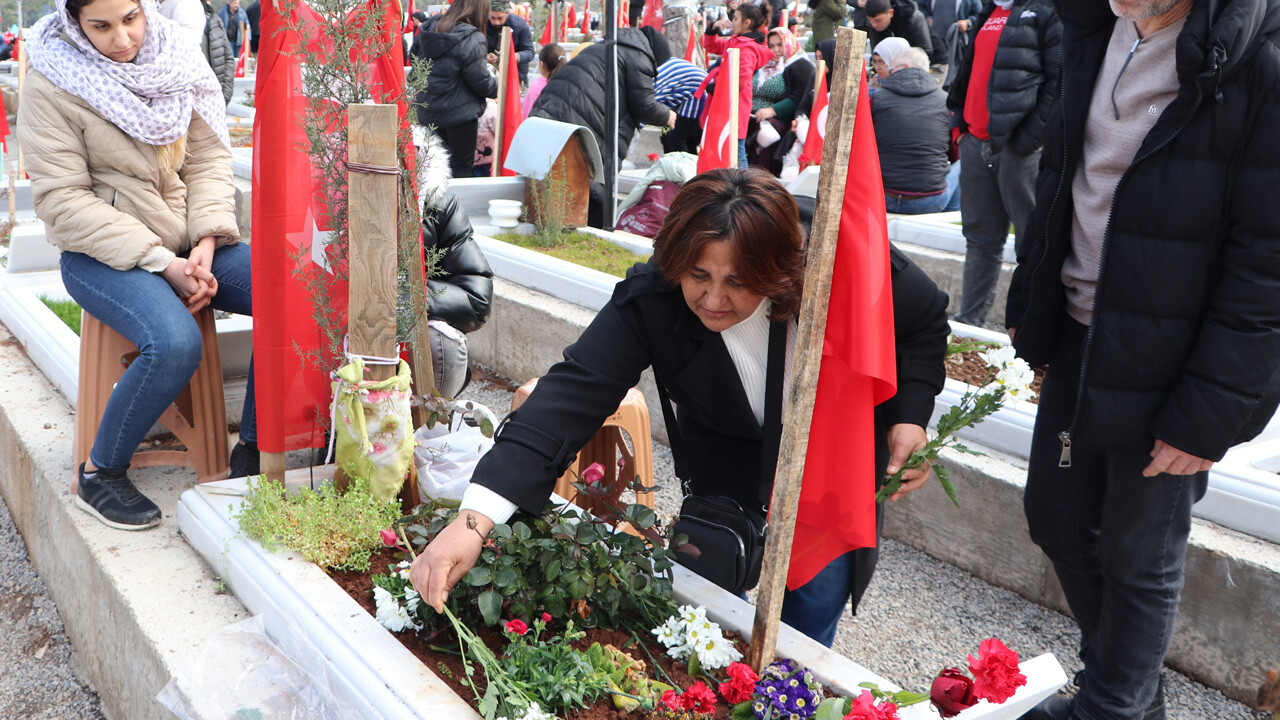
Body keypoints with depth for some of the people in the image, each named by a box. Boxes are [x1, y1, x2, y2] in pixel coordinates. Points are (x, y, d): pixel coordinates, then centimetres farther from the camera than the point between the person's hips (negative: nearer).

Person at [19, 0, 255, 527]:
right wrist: (161, 262, -22)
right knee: (175, 343, -33)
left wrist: (206, 242, -12)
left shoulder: (175, 63, 5)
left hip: (187, 243, 5)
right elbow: (62, 200, -13)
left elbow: (209, 158, 5)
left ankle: (252, 447, -4)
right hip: (101, 254, -5)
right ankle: (99, 475, -8)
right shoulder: (51, 87, -9)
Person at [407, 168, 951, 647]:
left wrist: (908, 417, -19)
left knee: (813, 611, 12)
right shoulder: (650, 300, -30)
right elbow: (574, 392, -41)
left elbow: (928, 319, -8)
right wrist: (475, 518, -51)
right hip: (727, 466, 0)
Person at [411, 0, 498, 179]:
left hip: (426, 110, 7)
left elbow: (413, 56, 18)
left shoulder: (427, 28, 4)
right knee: (463, 164, 2)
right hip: (459, 111, -7)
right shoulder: (472, 39, -18)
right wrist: (498, 87, 6)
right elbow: (481, 82, -14)